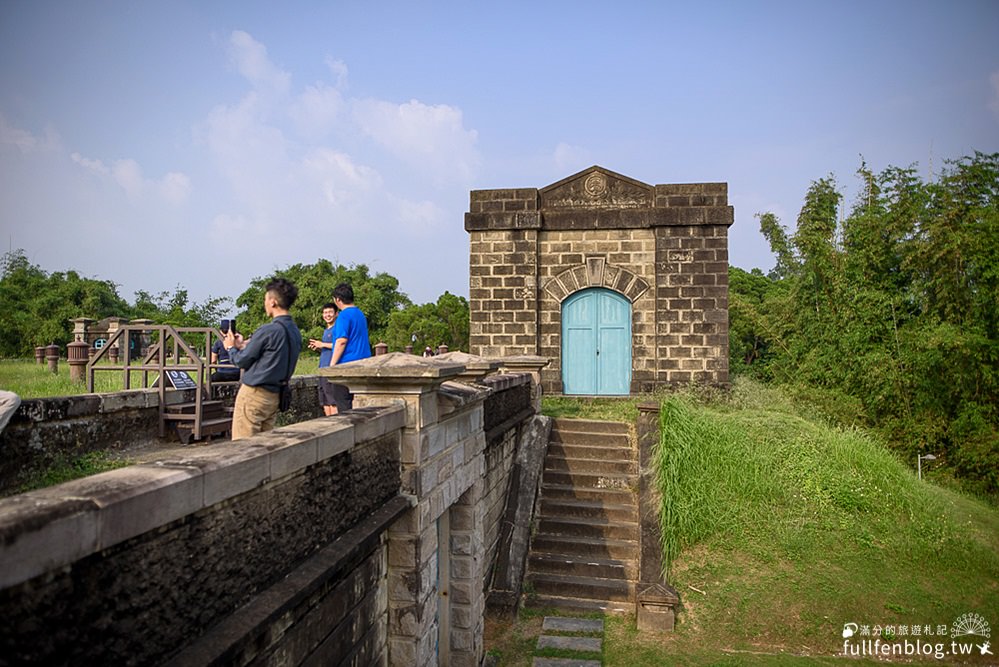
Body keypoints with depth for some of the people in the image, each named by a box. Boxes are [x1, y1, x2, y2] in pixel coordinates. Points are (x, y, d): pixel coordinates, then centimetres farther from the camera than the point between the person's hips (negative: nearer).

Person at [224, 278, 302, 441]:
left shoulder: (268, 331, -18)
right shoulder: (295, 332, 6)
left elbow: (242, 360, -8)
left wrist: (231, 348, 11)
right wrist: (243, 345, 17)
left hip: (254, 394, -8)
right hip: (275, 396, 8)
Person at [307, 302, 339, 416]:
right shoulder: (325, 331, 22)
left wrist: (322, 344, -12)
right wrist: (317, 348, 8)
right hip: (323, 368, 9)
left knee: (332, 400, -9)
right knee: (324, 401, 10)